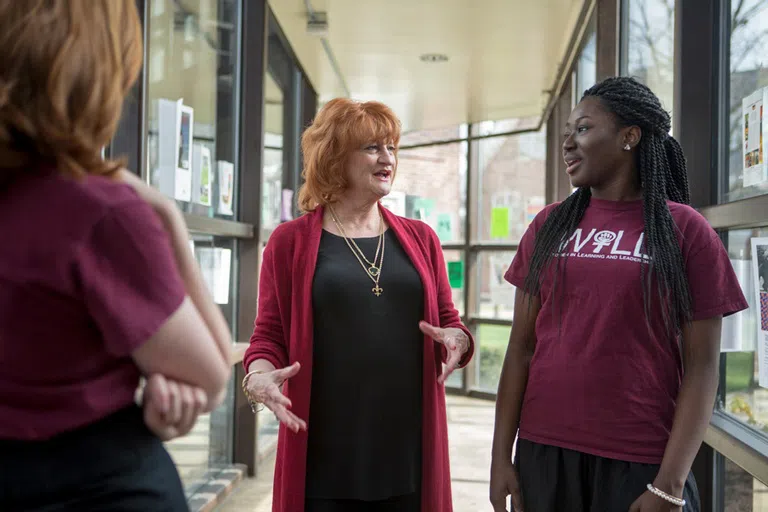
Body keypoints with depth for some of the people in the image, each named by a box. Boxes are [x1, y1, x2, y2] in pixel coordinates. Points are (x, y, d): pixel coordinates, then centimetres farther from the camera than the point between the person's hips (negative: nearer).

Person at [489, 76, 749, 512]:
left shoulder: (685, 230, -3)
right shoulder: (549, 226, 6)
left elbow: (702, 367, -5)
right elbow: (522, 347, 6)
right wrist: (501, 454, 1)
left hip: (641, 463, -3)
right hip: (543, 453, 3)